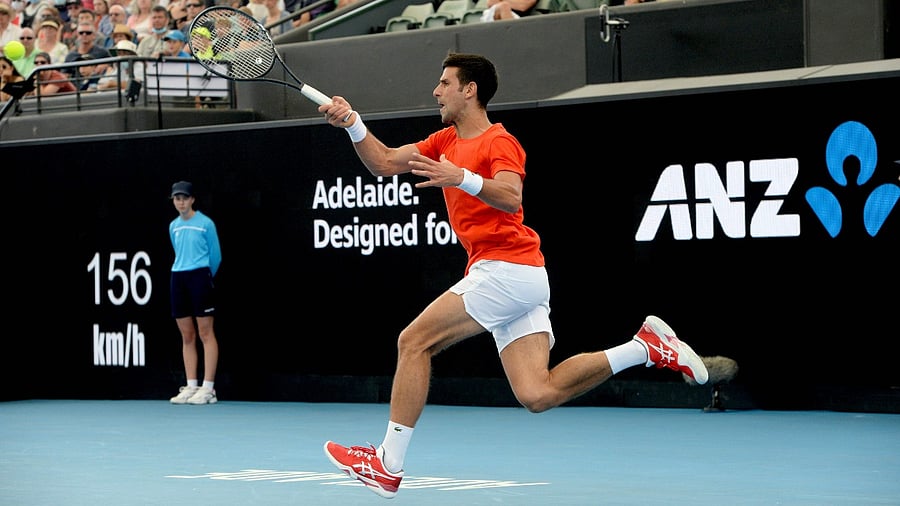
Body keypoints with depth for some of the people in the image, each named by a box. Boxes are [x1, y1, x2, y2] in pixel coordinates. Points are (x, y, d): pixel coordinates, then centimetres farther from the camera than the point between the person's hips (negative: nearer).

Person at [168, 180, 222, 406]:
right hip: (178, 278, 6)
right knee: (187, 336, 5)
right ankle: (191, 386, 8)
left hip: (199, 276, -6)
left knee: (205, 333, -6)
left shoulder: (205, 223, -3)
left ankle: (208, 388, -7)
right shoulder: (173, 226, 13)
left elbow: (215, 255, 4)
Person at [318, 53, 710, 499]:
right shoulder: (446, 141, 21)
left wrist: (463, 178, -38)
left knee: (414, 341, -8)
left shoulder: (499, 142, -7)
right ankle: (645, 347, 3)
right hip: (522, 279, 9)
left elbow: (511, 198, -25)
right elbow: (384, 163, 17)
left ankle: (388, 465, -4)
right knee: (537, 395, -2)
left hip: (506, 271, -9)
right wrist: (353, 123, 4)